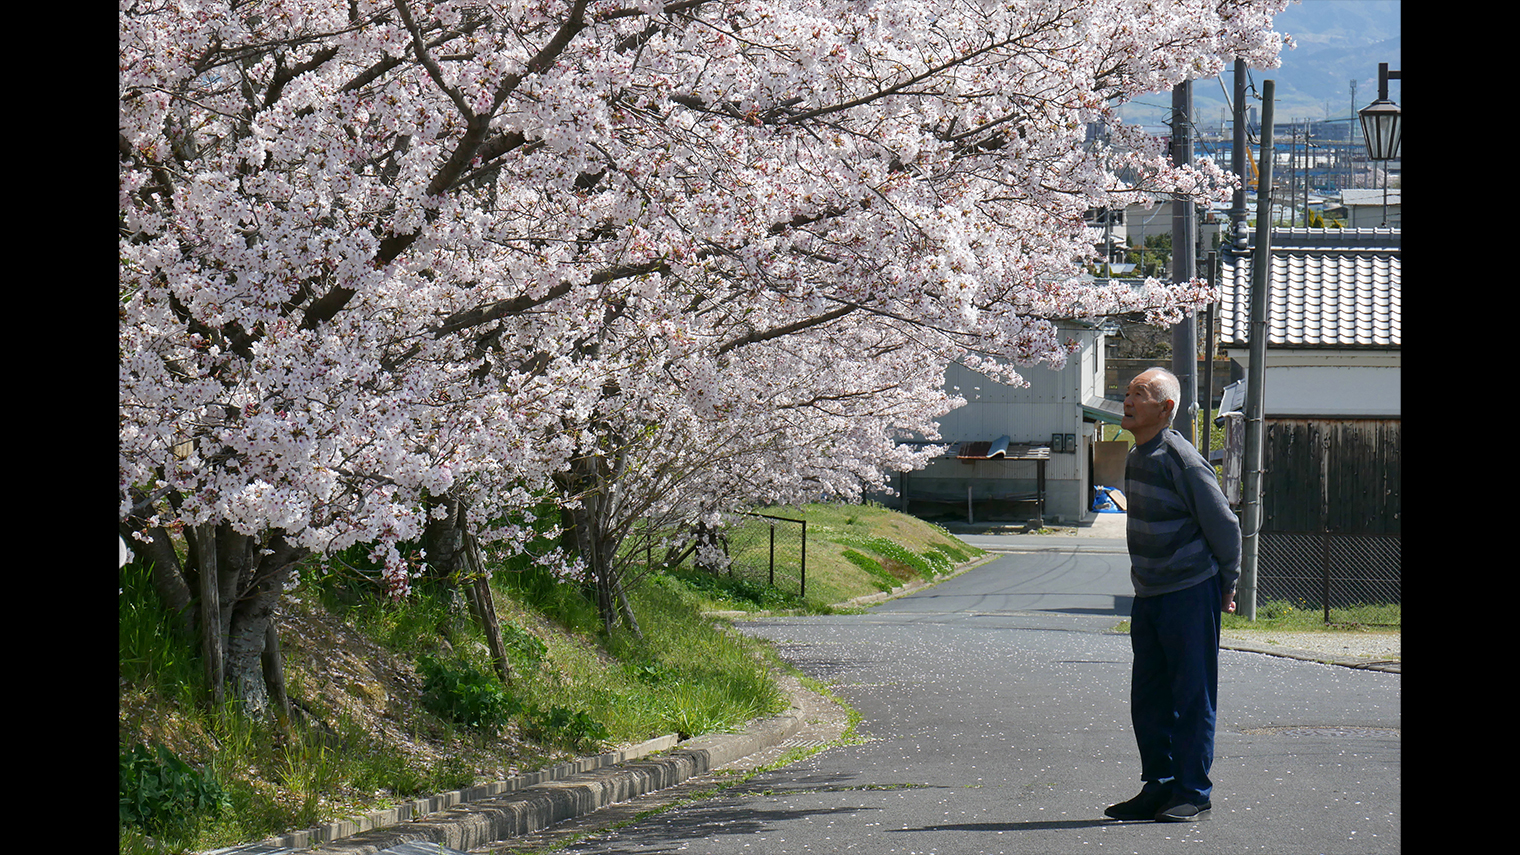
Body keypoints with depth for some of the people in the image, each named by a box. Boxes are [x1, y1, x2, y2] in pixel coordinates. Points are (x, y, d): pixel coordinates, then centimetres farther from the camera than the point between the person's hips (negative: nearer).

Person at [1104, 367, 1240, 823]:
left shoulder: (1181, 459, -16)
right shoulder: (1136, 457, 10)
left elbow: (1224, 525, -11)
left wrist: (1225, 585, -2)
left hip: (1191, 596, -8)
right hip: (1149, 597, 8)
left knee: (1192, 697, -2)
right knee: (1149, 698, 10)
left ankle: (1193, 793, 3)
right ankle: (1159, 788, 19)